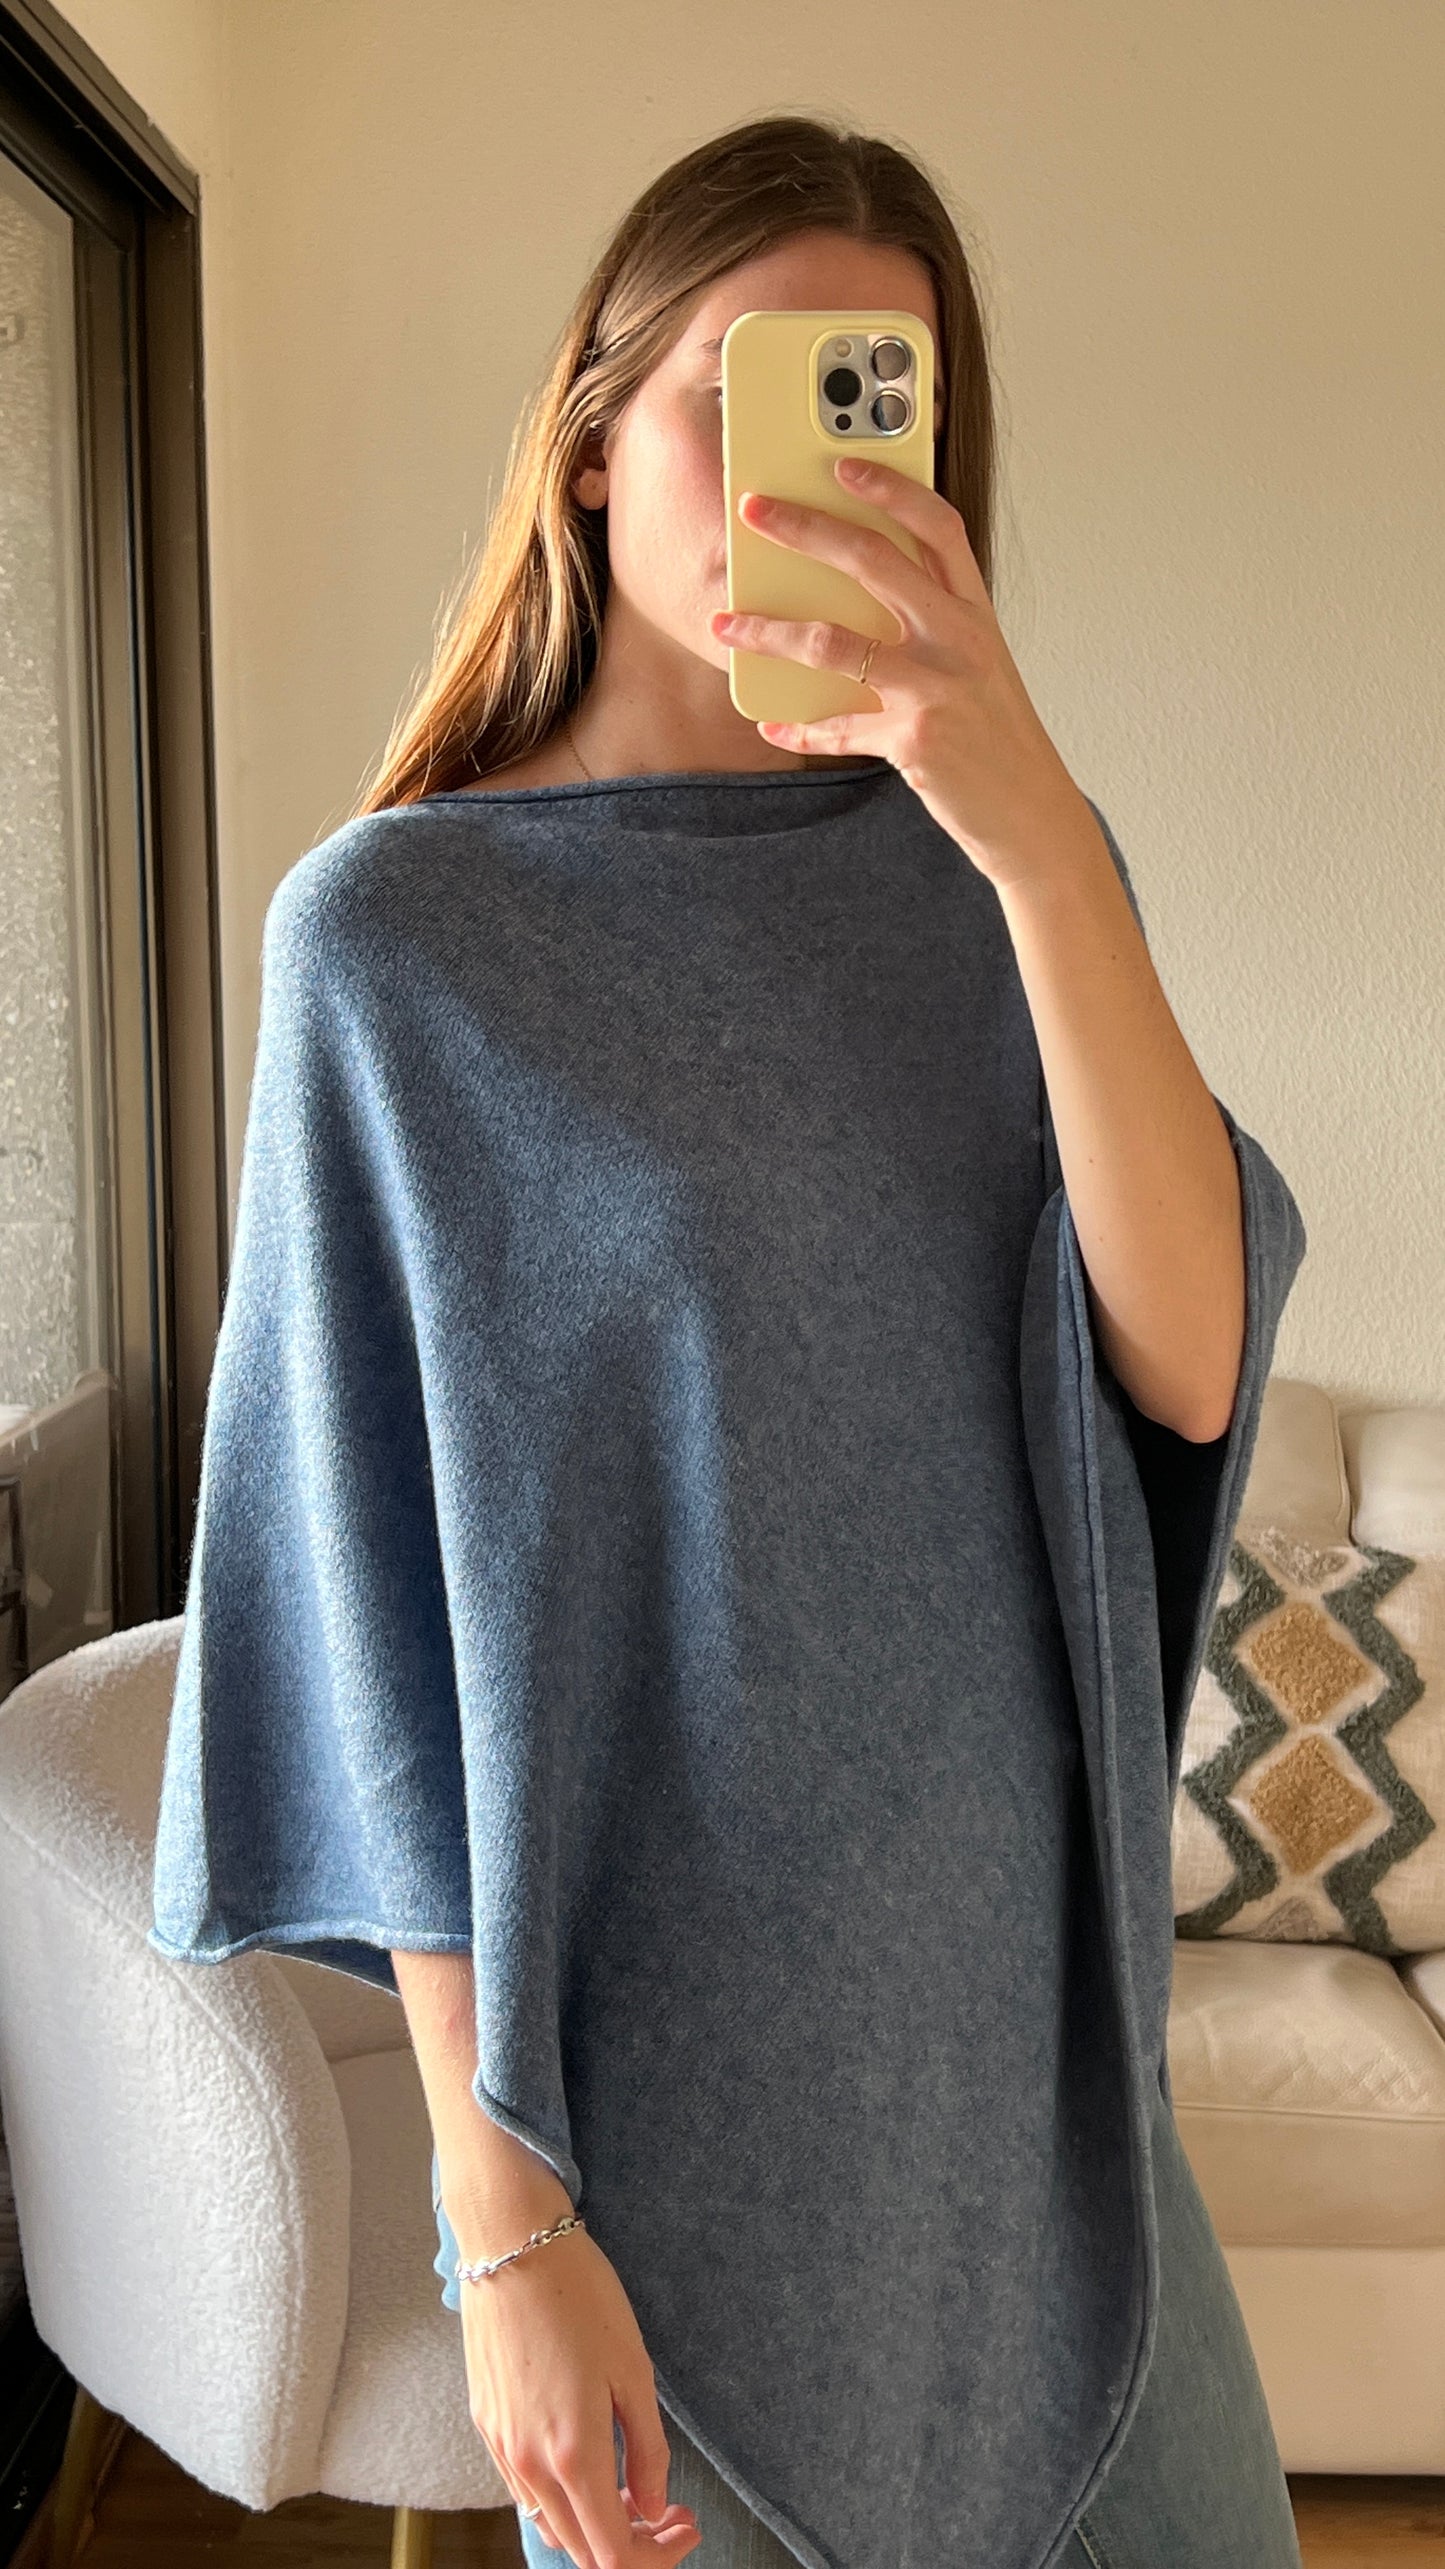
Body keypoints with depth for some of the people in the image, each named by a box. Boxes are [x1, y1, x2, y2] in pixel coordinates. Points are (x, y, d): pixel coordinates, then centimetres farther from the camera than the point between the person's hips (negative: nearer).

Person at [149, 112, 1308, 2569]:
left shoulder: (995, 874, 1)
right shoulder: (396, 934, -11)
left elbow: (1191, 1364, -14)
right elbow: (383, 1605, -11)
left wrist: (1035, 828, -26)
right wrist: (496, 2207, -11)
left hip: (1034, 2001, 4)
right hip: (669, 2063, -4)